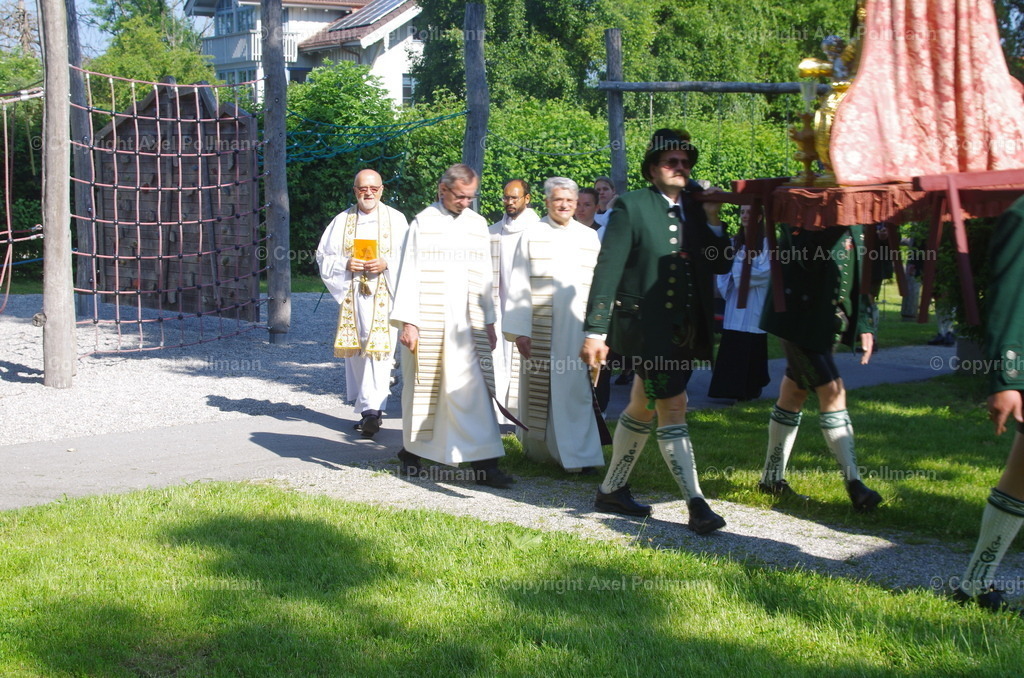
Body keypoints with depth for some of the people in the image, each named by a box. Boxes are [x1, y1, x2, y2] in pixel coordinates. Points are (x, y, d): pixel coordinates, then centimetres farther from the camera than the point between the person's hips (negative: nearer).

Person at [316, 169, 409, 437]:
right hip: (351, 296, 3)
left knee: (378, 349, -13)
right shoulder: (342, 221, 11)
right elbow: (323, 256, 9)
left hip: (384, 294, -3)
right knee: (355, 350, 5)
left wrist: (386, 265, -15)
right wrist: (346, 264, -10)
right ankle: (369, 410, 14)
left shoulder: (395, 219, 5)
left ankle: (372, 409, -17)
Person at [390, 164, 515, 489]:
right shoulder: (423, 222, -1)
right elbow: (410, 273, -5)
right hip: (427, 322, -2)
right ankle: (412, 452, 26)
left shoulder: (478, 224, 10)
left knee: (470, 388, -5)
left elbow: (484, 276, 13)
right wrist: (408, 321, -11)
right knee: (423, 389, 8)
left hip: (465, 323, 3)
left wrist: (488, 321, 10)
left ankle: (483, 462, -9)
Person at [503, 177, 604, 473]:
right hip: (541, 326, -1)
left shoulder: (589, 237, 8)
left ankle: (578, 454, -3)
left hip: (578, 327, 1)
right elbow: (519, 285, -1)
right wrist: (520, 330, -8)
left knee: (576, 390, -5)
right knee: (540, 390, 7)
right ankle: (538, 447, 22)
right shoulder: (532, 235, 2)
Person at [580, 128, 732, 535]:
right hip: (646, 325, -6)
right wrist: (595, 331, -16)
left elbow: (720, 265, 8)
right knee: (672, 406, -11)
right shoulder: (631, 207, -6)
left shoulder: (696, 208, 11)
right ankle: (696, 505, -10)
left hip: (685, 329, 6)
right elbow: (607, 270, -10)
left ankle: (611, 490, 29)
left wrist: (712, 219, -5)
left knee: (642, 410, 16)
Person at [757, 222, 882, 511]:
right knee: (831, 390, -13)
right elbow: (808, 258, -27)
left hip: (831, 321, 8)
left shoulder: (855, 226, 9)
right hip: (800, 317, -8)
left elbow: (861, 274, 15)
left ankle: (772, 478, 23)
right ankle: (854, 484, -11)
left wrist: (865, 325, 10)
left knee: (795, 392, 14)